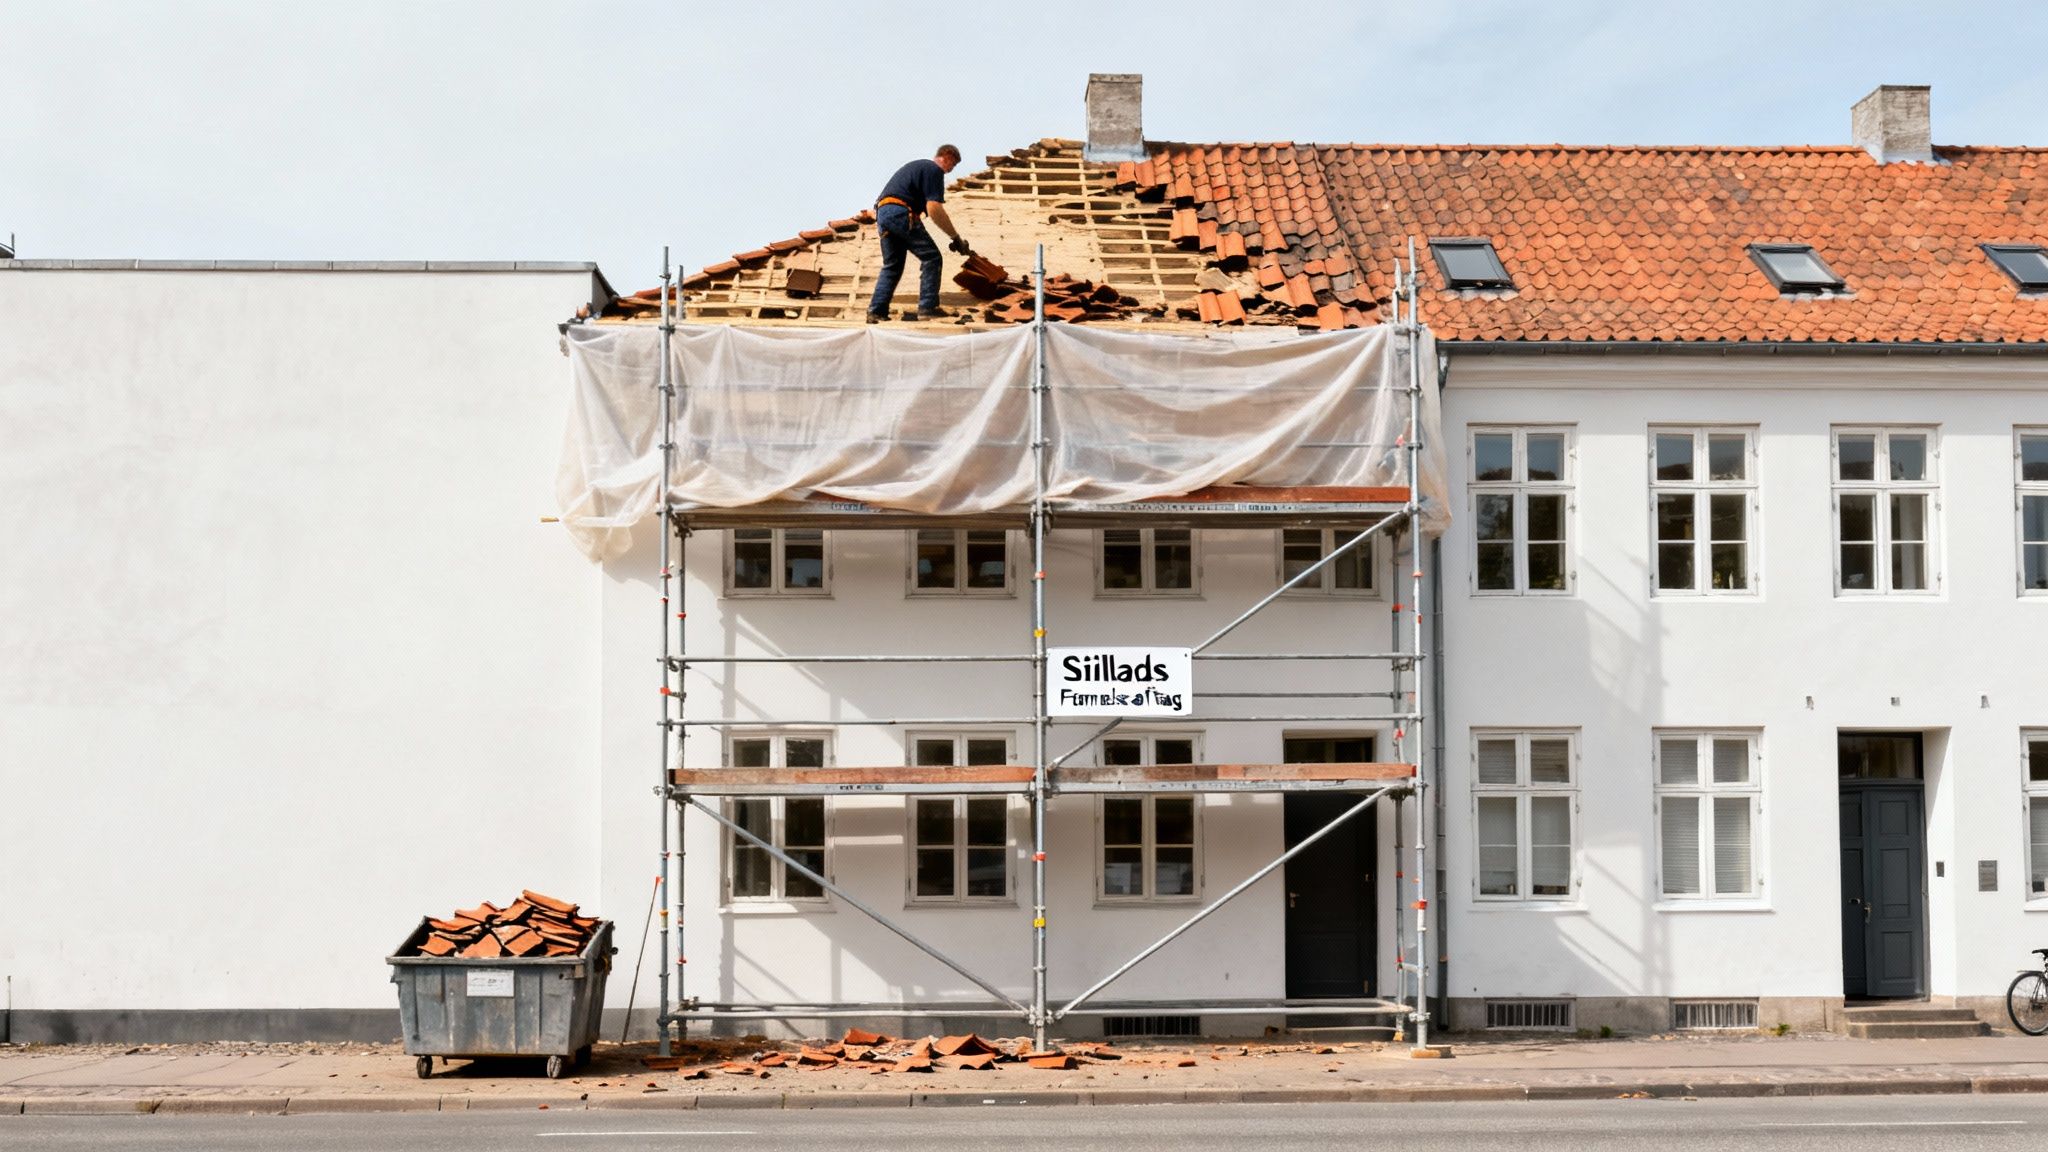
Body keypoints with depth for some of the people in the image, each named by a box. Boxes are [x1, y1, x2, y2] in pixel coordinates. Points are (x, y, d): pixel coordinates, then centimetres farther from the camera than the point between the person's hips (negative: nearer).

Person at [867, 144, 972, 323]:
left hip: (882, 211, 9)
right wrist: (956, 237, -9)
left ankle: (876, 311, 6)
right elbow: (934, 209, -12)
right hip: (900, 213, -9)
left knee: (892, 265, 15)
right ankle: (927, 308, -9)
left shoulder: (917, 166, 29)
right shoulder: (935, 170, -2)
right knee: (931, 257, -3)